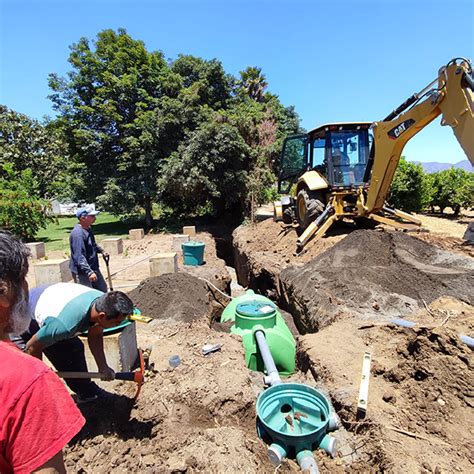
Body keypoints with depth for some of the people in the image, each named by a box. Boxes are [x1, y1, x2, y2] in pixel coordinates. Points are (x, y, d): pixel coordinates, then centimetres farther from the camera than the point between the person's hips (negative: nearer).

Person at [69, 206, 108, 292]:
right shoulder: (77, 233, -25)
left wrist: (101, 251, 22)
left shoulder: (88, 229, 7)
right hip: (82, 272, -10)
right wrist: (89, 272, -35)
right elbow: (79, 256, -31)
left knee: (103, 289, 20)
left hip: (93, 268, 10)